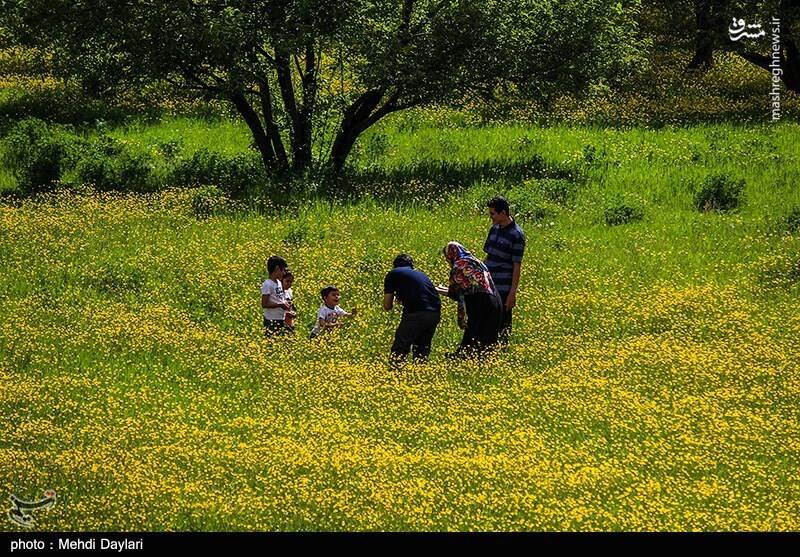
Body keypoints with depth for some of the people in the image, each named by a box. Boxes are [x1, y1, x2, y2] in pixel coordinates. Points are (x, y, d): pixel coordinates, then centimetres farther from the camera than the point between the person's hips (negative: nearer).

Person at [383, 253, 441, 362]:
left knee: (399, 352, 0)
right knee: (423, 349, 21)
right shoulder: (421, 274, 30)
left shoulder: (393, 274, 14)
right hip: (435, 313, 6)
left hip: (416, 313, -6)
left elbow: (387, 306, 14)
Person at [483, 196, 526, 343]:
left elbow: (517, 265, -13)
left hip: (504, 290, -7)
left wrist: (513, 292, -14)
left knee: (502, 325, 1)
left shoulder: (516, 235, -13)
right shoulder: (494, 229, 10)